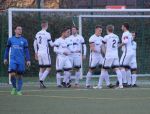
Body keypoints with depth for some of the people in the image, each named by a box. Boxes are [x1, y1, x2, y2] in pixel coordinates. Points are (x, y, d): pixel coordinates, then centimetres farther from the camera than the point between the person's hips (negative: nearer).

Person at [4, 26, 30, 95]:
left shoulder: (24, 40, 7)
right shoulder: (11, 39, 8)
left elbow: (26, 51, 7)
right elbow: (7, 49, 14)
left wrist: (28, 60, -1)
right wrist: (5, 58, 10)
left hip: (21, 61, 0)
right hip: (13, 60, 0)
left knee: (19, 76, 1)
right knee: (12, 74, -14)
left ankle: (19, 90, 10)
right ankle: (14, 87, 9)